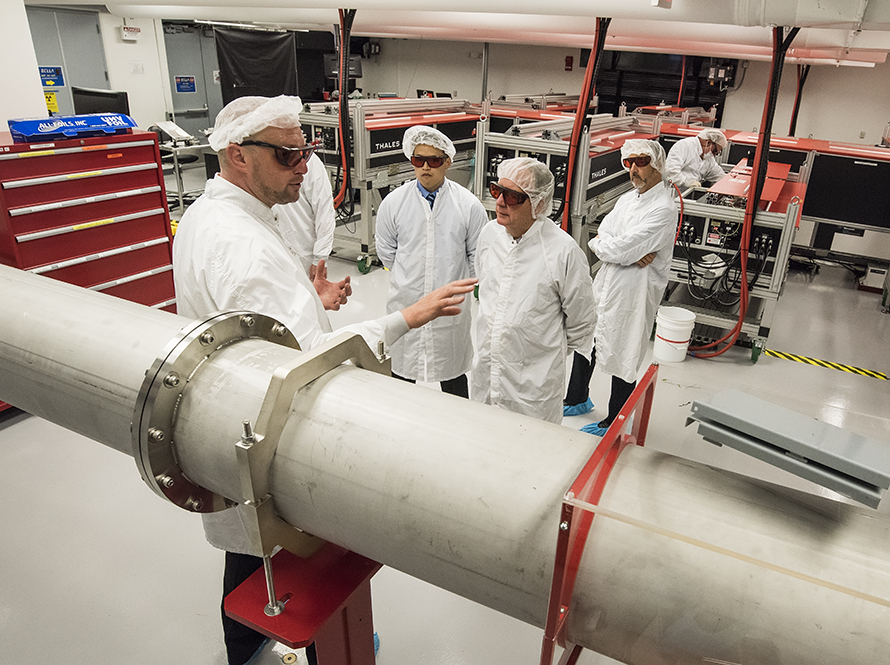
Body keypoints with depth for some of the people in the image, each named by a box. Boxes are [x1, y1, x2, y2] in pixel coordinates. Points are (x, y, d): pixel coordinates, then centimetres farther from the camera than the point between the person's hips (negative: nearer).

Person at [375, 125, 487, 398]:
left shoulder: (469, 205, -7)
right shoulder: (393, 202, -4)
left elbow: (478, 255, 3)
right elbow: (386, 252, 8)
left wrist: (455, 282, 7)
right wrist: (409, 278, 10)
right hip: (405, 303, 1)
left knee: (453, 377, 14)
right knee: (402, 370, 16)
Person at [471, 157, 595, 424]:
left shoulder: (564, 251, -19)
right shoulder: (490, 232, -2)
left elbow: (580, 322, -6)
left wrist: (552, 354, 7)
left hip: (534, 383, -5)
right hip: (485, 374, 5)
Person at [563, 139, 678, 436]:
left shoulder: (664, 209, -18)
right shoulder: (627, 199, 10)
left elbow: (620, 250, -24)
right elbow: (601, 238, 0)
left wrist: (600, 244, -5)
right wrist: (631, 254, -17)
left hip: (633, 293, -8)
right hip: (604, 285, 9)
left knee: (623, 359, 5)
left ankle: (614, 423, 24)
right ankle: (578, 400, 44)